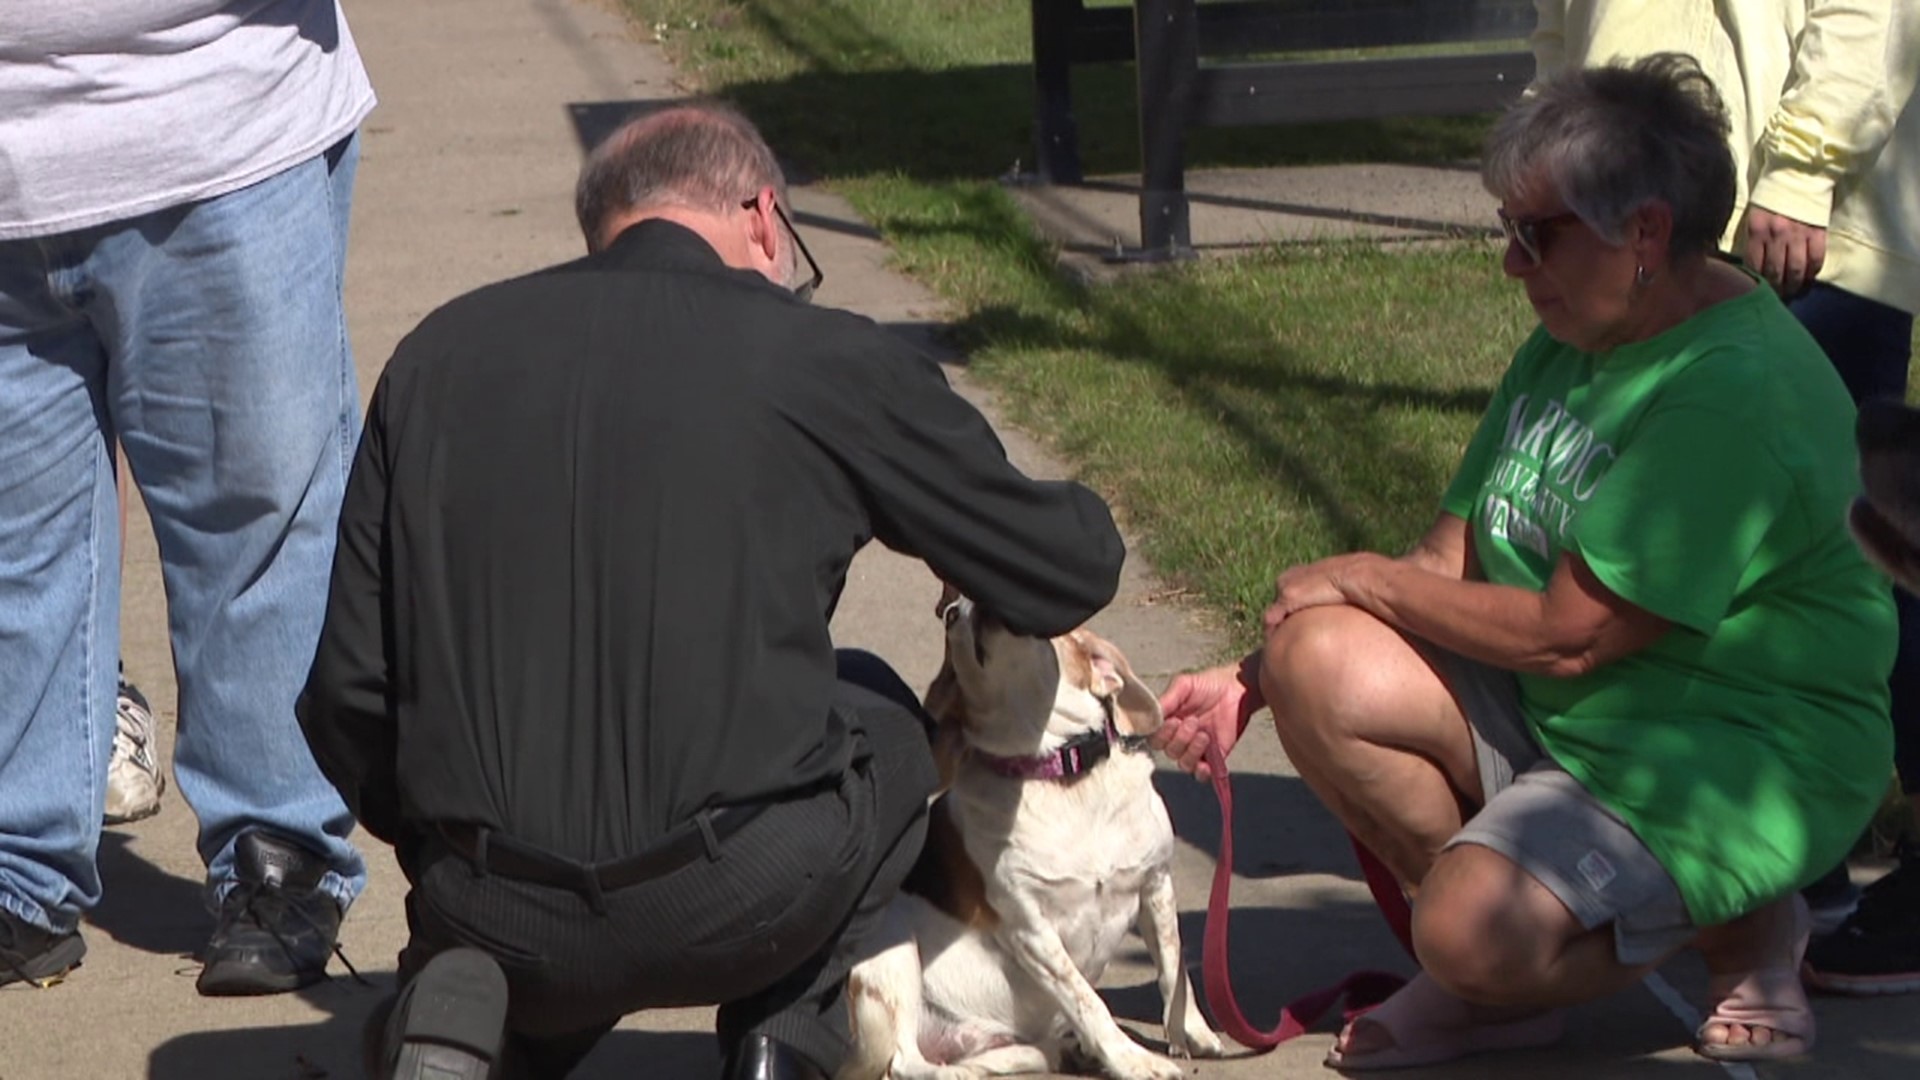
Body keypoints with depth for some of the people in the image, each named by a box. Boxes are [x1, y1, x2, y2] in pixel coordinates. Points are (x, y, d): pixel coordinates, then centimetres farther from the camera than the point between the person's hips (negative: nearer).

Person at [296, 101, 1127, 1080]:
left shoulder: (436, 355, 9)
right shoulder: (826, 360, 0)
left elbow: (347, 689, 7)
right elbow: (1069, 574, 10)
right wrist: (1069, 514, 35)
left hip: (488, 910, 2)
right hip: (740, 911, -2)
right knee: (879, 719, 29)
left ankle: (464, 996, 6)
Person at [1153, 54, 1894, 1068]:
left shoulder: (1735, 394, -24)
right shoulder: (1568, 343, 7)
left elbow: (1566, 634, -24)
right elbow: (1452, 558, 8)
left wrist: (1363, 578, -9)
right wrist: (1250, 678, -1)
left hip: (1733, 759, -9)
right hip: (1551, 715, 9)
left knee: (1476, 934, -29)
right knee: (1319, 663, -15)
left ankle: (1742, 927, 1)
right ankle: (1498, 972, 2)